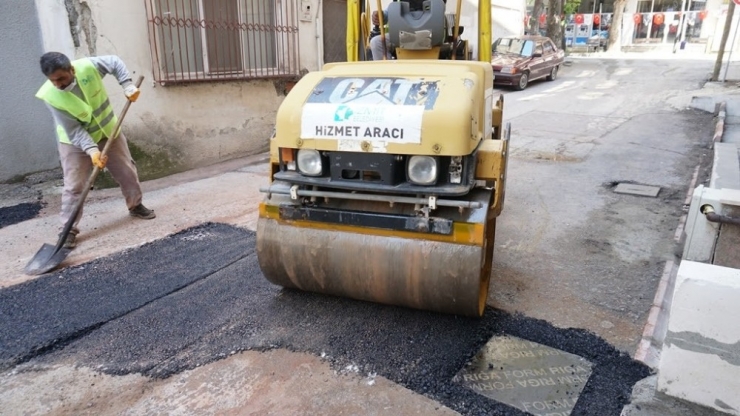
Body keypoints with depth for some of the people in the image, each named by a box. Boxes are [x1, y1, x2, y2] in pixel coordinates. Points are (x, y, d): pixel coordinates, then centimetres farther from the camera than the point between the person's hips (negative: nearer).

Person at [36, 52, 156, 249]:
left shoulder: (88, 66, -25)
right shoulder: (50, 96, -28)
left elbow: (115, 62, -7)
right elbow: (73, 130, -26)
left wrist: (127, 86, -18)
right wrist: (91, 149, -38)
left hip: (108, 131, 3)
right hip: (75, 142, -3)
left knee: (127, 170, 12)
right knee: (74, 186, -5)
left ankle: (135, 205, 35)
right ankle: (68, 229, 4)